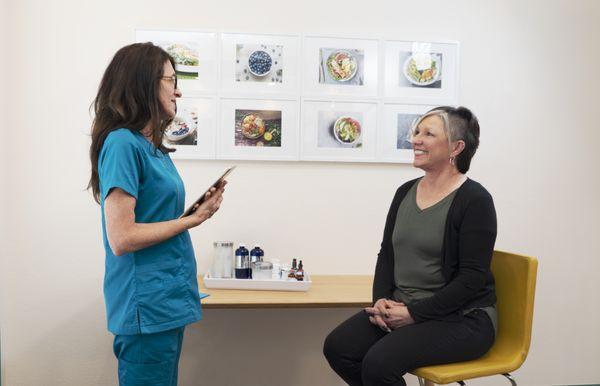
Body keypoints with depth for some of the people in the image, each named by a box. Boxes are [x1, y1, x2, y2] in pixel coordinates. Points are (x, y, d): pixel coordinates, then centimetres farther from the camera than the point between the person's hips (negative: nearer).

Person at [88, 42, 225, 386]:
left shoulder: (154, 148, 11)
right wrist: (193, 219, -13)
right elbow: (121, 238, -20)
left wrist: (198, 206, -1)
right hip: (147, 307, -9)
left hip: (169, 302, 9)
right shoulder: (122, 143, -15)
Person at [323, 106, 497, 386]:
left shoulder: (474, 200, -12)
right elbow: (387, 253, 12)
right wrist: (381, 300, -5)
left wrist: (414, 313, -17)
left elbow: (472, 278, -15)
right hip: (402, 310, 6)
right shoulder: (406, 192, 8)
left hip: (461, 319, -6)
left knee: (378, 362, -26)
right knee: (338, 347, -13)